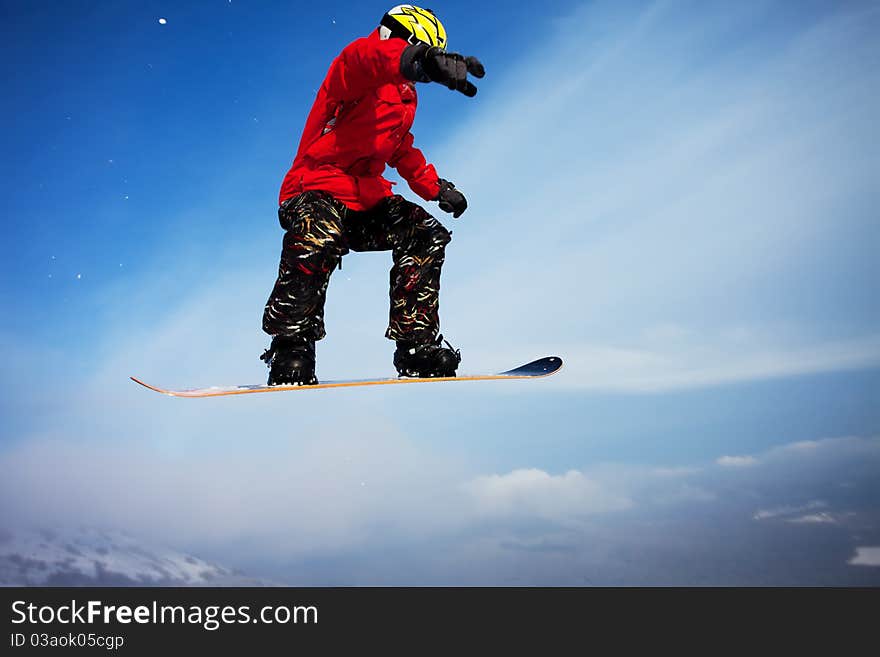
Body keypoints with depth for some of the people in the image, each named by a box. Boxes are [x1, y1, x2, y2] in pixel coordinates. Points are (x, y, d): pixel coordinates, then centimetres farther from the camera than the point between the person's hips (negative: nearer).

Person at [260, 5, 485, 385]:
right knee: (319, 239, -37)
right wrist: (422, 59, -55)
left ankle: (415, 347, -5)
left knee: (425, 235, -5)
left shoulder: (404, 96, 22)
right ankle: (290, 354, -27)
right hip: (319, 189, -9)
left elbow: (402, 150, 38)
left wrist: (435, 187, 31)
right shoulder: (359, 65, -7)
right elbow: (369, 56, -35)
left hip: (366, 196, 9)